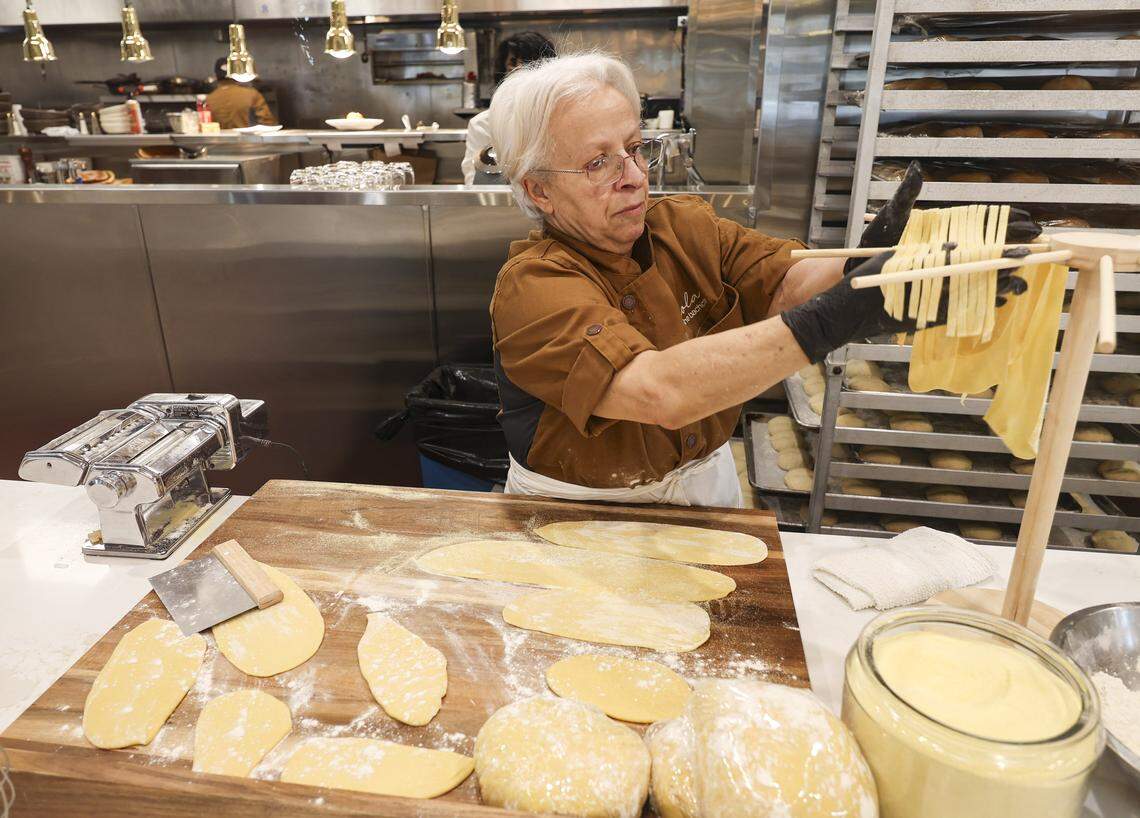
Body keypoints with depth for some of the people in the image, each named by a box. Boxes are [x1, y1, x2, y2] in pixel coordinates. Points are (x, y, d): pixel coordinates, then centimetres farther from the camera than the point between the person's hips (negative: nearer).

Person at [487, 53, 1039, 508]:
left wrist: (864, 267, -39)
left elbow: (786, 281, -17)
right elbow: (660, 392, -35)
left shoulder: (684, 226, -1)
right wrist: (843, 314, -42)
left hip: (708, 487, 4)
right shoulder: (532, 287, -20)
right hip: (579, 521, -3)